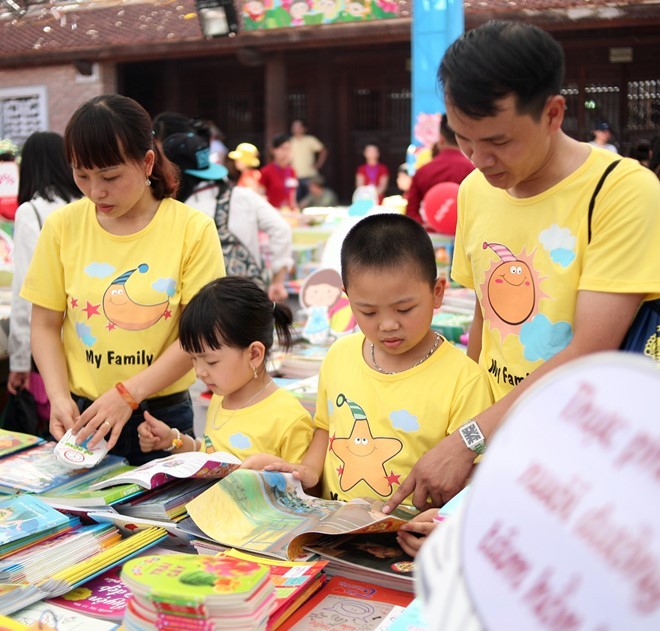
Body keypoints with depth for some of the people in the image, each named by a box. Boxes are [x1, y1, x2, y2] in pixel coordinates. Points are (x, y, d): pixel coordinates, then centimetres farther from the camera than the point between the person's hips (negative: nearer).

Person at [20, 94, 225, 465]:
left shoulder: (193, 230, -9)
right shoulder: (62, 227, -3)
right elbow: (46, 325, 2)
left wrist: (127, 394, -17)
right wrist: (59, 397, -12)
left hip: (163, 413, -1)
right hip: (82, 414, 2)